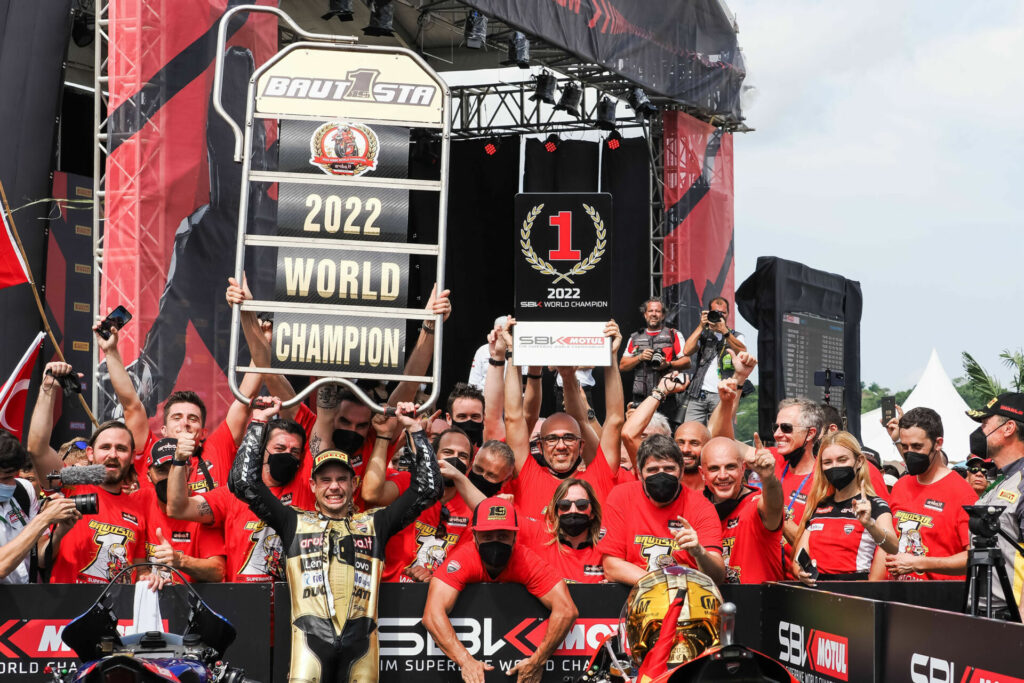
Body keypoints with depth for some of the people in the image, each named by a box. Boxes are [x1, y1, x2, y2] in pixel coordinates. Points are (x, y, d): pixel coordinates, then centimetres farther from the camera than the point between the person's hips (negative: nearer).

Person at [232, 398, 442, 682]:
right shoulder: (295, 523, 18)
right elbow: (244, 482, 13)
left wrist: (415, 429, 18)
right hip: (311, 635, -1)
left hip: (360, 637, 1)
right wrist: (260, 422, 13)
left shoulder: (375, 523, 20)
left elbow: (428, 488, 19)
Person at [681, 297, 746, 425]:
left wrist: (724, 331, -13)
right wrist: (701, 326, 0)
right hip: (698, 394, 1)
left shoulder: (736, 336, 16)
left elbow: (742, 352, -7)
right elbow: (687, 352, 1)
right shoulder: (703, 334, 18)